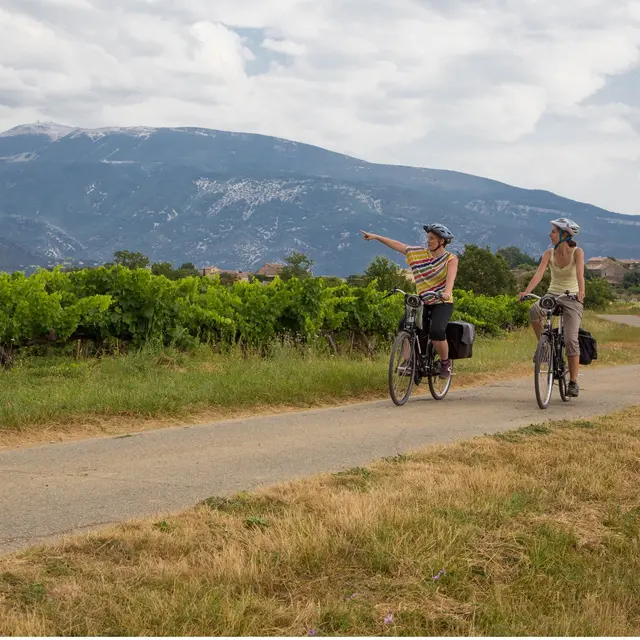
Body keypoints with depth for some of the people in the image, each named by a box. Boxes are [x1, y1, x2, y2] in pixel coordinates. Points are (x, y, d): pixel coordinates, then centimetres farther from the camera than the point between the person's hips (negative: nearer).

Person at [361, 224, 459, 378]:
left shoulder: (450, 259, -6)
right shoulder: (420, 254, 6)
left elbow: (451, 277, -24)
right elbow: (399, 246, 8)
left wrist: (446, 292, -44)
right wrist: (376, 237, 4)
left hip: (442, 303, -5)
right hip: (423, 302, 5)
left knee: (437, 331, -29)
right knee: (405, 325, -20)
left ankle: (445, 363, -5)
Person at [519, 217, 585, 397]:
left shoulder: (577, 252, -10)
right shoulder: (549, 253, -3)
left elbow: (580, 274, -26)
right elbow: (539, 273, -16)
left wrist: (581, 292, -45)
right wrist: (527, 291, -33)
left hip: (572, 299, -3)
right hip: (552, 295, 3)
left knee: (570, 339, -15)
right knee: (534, 310, -33)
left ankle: (573, 382, -6)